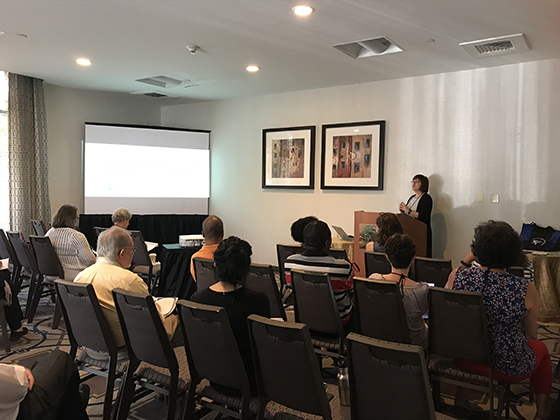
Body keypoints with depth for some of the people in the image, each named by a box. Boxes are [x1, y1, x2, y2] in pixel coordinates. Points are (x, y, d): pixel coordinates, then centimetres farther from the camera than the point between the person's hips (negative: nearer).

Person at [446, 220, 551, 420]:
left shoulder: (457, 276, -19)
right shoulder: (526, 289, -24)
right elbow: (530, 333, -7)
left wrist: (469, 259, 5)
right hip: (507, 368, -2)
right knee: (541, 348, 30)